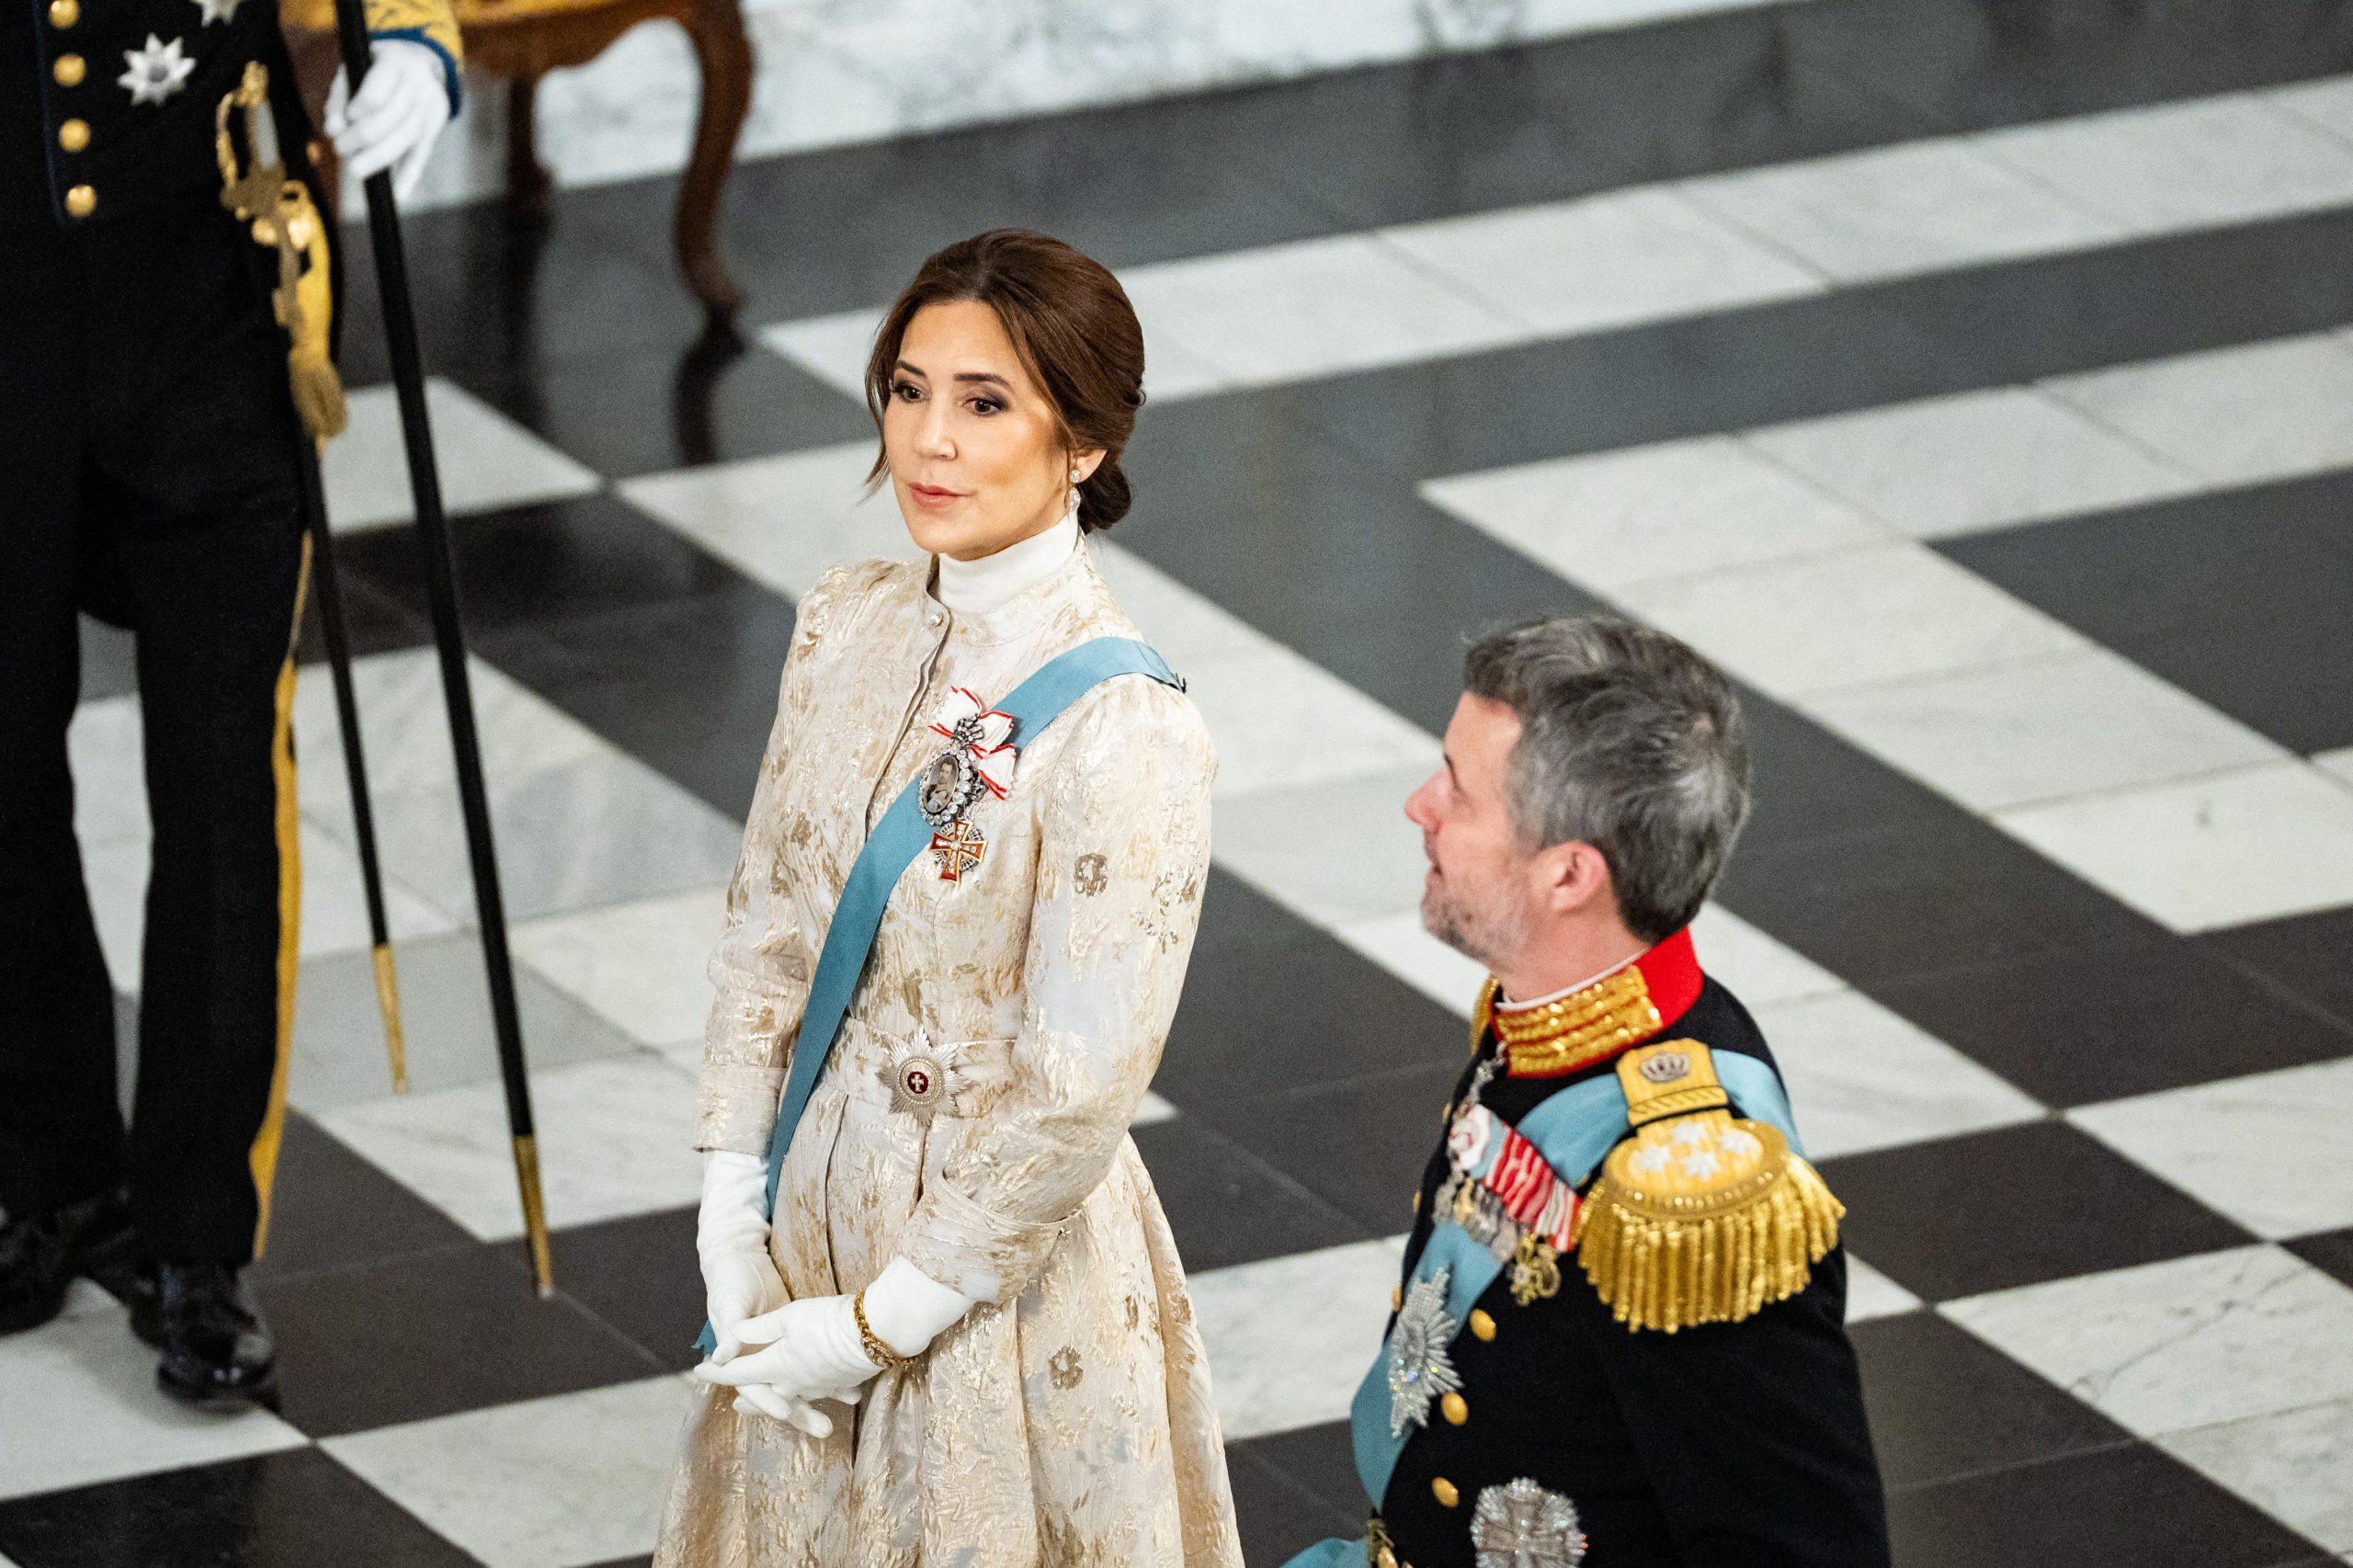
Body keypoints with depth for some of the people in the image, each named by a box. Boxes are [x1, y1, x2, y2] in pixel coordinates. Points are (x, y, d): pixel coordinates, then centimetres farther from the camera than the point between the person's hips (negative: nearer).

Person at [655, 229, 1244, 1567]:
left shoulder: (1128, 737, -23)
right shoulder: (854, 627, -3)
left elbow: (1076, 1102, -21)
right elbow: (768, 933, 4)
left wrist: (884, 1319, -15)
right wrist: (733, 1220, -3)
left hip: (1007, 1258, -6)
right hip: (825, 1198, 6)